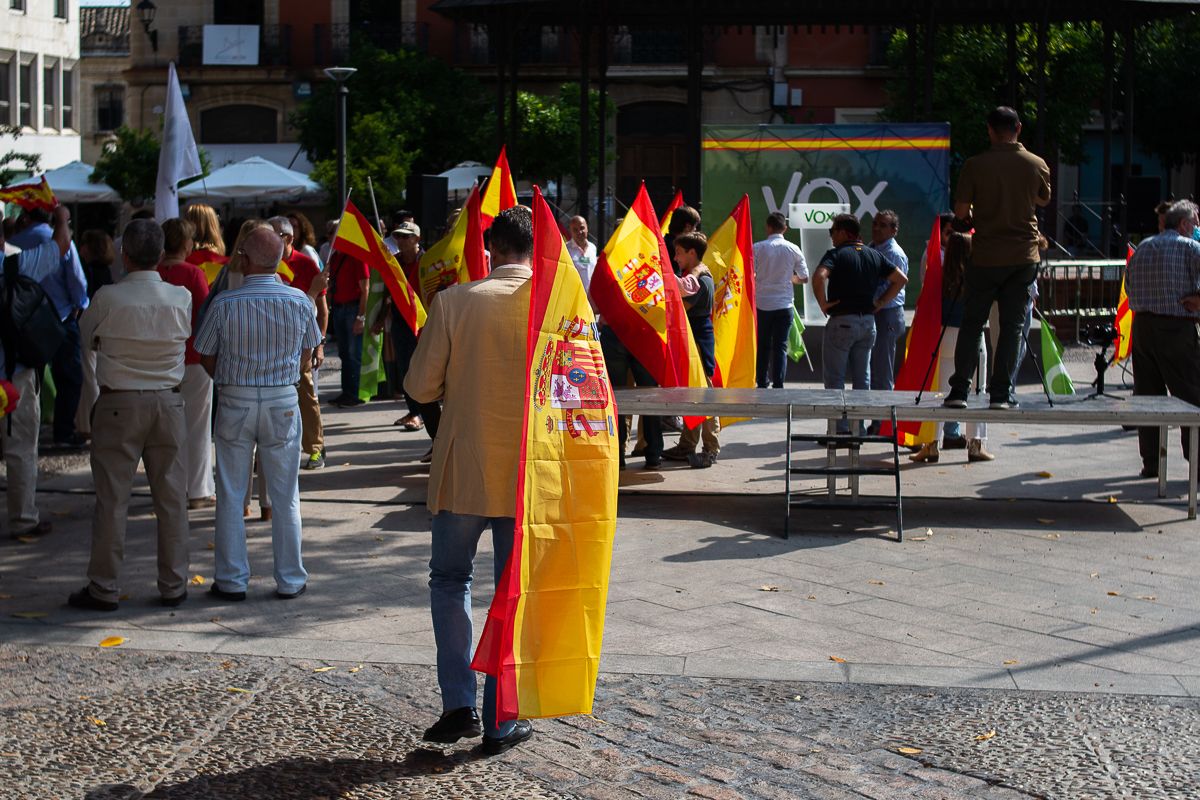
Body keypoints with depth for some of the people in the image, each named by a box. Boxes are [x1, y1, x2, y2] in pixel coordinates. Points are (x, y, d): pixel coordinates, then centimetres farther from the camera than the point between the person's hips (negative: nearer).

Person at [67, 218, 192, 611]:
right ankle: (173, 585, 15)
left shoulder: (108, 298, -12)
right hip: (169, 402, 2)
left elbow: (87, 337, 3)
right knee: (172, 497, 9)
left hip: (118, 403, -2)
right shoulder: (182, 298, -4)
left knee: (112, 498, 4)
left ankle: (104, 589, 9)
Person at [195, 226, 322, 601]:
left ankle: (231, 580, 12)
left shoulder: (224, 303, -11)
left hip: (234, 401, -1)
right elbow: (306, 353, 5)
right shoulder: (299, 301, -6)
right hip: (283, 402, 1)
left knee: (231, 496, 8)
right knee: (285, 496, 10)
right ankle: (290, 580, 15)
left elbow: (206, 356, -1)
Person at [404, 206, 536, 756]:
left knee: (449, 578, 18)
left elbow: (420, 386, -4)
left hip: (464, 468, 0)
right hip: (530, 474, 1)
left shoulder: (454, 302, -8)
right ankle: (500, 723, 15)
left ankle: (459, 704, 9)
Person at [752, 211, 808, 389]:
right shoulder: (793, 249, -1)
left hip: (761, 304, 0)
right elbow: (804, 278, 4)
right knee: (780, 346, 4)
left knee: (762, 346, 9)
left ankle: (762, 384, 11)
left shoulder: (757, 248, -5)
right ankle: (778, 386, -1)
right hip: (784, 305, 0)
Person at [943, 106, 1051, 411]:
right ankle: (1001, 393, 4)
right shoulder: (1037, 165, 1)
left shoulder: (975, 165, -8)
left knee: (972, 323, 7)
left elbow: (960, 211, -7)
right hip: (1024, 257, 2)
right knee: (1012, 325, 6)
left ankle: (959, 390, 3)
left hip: (986, 257, -1)